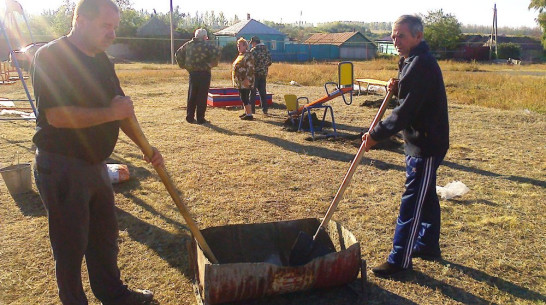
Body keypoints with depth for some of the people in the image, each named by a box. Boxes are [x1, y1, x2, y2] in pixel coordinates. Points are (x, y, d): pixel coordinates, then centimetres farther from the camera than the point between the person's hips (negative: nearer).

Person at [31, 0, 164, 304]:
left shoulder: (102, 61, 8)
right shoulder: (51, 57, -16)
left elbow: (121, 107, 12)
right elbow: (57, 116, -26)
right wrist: (110, 113, -22)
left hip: (96, 164, 8)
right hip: (62, 167, -8)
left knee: (105, 235, 20)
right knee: (71, 244, 7)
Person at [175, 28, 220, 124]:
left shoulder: (188, 44, 11)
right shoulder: (206, 45, -8)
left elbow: (178, 53, 17)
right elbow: (216, 52, -23)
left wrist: (183, 65, 16)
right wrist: (212, 64, -12)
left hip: (192, 73, 5)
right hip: (204, 74, -5)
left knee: (191, 96, 15)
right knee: (202, 96, 0)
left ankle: (190, 117, 19)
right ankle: (200, 118, 3)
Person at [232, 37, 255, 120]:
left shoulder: (248, 55, -13)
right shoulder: (241, 55, 18)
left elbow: (250, 68, -21)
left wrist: (247, 79, -25)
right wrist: (236, 80, 22)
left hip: (245, 82, -10)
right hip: (240, 81, 10)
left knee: (245, 97, -10)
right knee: (243, 97, 15)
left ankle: (249, 115, -7)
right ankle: (246, 112, 24)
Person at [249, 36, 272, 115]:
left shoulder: (254, 50, -12)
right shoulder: (266, 50, 8)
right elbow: (269, 62, 12)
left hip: (255, 73, -6)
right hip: (264, 73, 6)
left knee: (252, 92, 2)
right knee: (263, 92, 11)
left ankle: (252, 109, 2)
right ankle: (265, 109, 9)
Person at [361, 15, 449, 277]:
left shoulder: (422, 65, -21)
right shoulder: (412, 62, 12)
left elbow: (406, 111, -26)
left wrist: (376, 134, -21)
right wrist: (397, 88, 0)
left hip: (426, 144, -10)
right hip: (420, 141, 10)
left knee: (412, 202, -4)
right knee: (426, 196, 20)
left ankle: (399, 260, 5)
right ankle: (428, 246, 35)